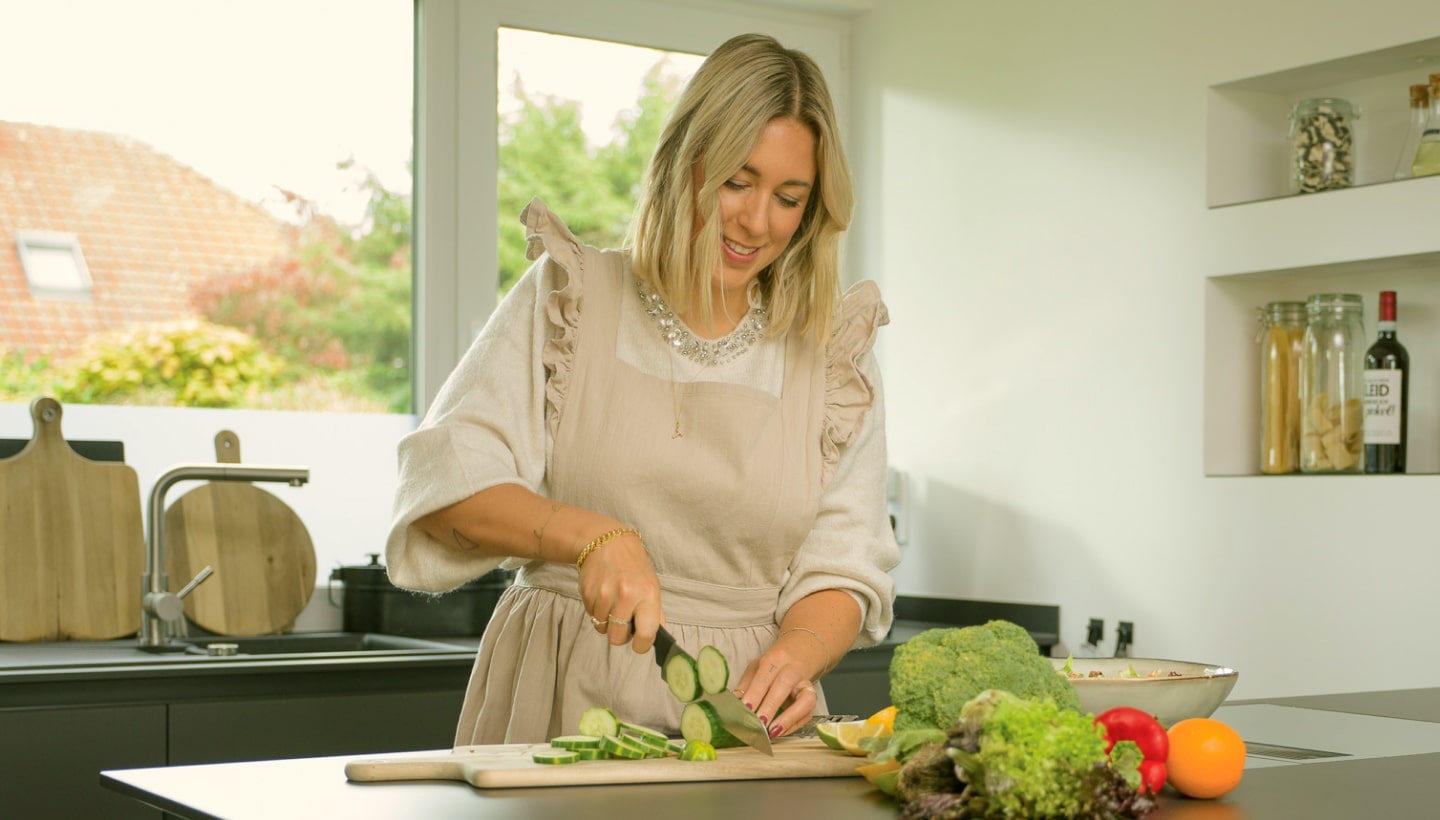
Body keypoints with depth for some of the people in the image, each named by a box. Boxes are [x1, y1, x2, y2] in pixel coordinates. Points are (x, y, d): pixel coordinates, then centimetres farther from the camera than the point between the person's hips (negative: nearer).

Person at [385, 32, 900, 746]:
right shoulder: (568, 299, 5)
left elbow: (844, 566, 6)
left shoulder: (835, 354, 10)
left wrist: (795, 653, -15)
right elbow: (444, 480, -4)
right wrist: (591, 537, -20)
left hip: (744, 714, 1)